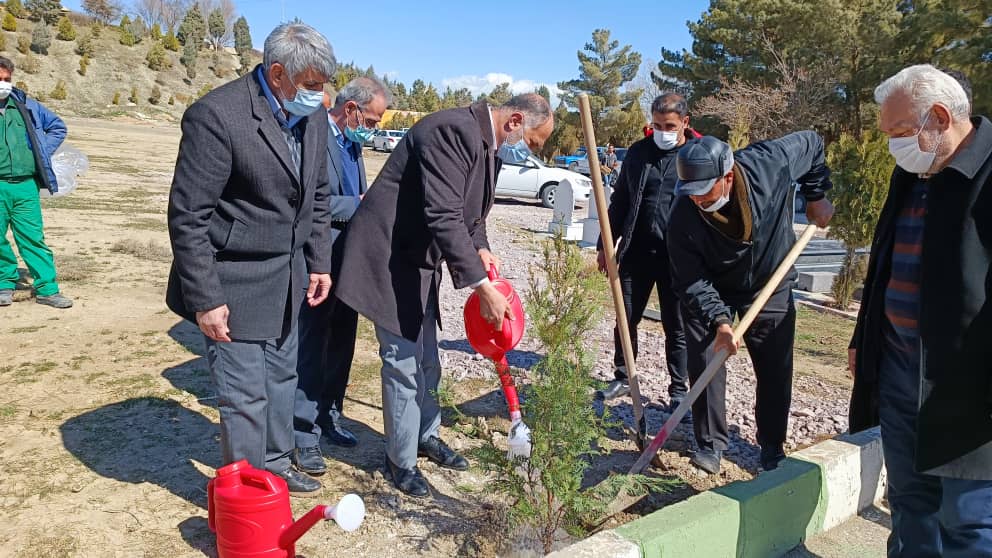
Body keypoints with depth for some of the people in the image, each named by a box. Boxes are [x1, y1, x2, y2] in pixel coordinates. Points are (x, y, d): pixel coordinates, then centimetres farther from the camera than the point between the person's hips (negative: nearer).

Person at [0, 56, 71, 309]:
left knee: (33, 237, 3)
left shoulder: (25, 105, 8)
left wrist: (42, 153, 9)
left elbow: (58, 126, 20)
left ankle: (47, 288, 6)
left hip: (26, 185, 1)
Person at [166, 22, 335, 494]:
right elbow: (188, 216, -18)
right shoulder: (216, 115, -20)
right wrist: (205, 300, -17)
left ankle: (275, 465, 39)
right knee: (245, 396, 1)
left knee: (281, 378, 19)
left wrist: (319, 262, 8)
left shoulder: (312, 116, 1)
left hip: (288, 278, 7)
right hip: (235, 283, -7)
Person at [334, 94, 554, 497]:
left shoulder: (489, 146, 7)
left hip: (421, 260, 10)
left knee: (427, 359, 18)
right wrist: (483, 287, -31)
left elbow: (470, 211, 17)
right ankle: (401, 461, 14)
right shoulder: (454, 131, -24)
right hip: (390, 257, -10)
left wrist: (480, 249, -3)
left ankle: (426, 437, 37)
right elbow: (443, 217, -32)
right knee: (403, 361, -3)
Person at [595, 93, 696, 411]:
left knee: (676, 326, 7)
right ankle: (622, 378, 27)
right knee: (626, 319, 10)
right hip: (636, 251, 3)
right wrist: (606, 245, 10)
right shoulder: (638, 152, 7)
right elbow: (619, 201, 12)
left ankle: (679, 389, 21)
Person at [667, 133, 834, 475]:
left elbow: (812, 143, -5)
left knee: (775, 371, 6)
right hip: (710, 295, -1)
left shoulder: (770, 164, -28)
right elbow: (690, 282, -23)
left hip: (771, 289, 1)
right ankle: (711, 443, 11)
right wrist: (719, 321, -35)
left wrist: (816, 197, -2)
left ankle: (772, 446, 26)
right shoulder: (684, 218, -29)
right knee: (705, 364, -8)